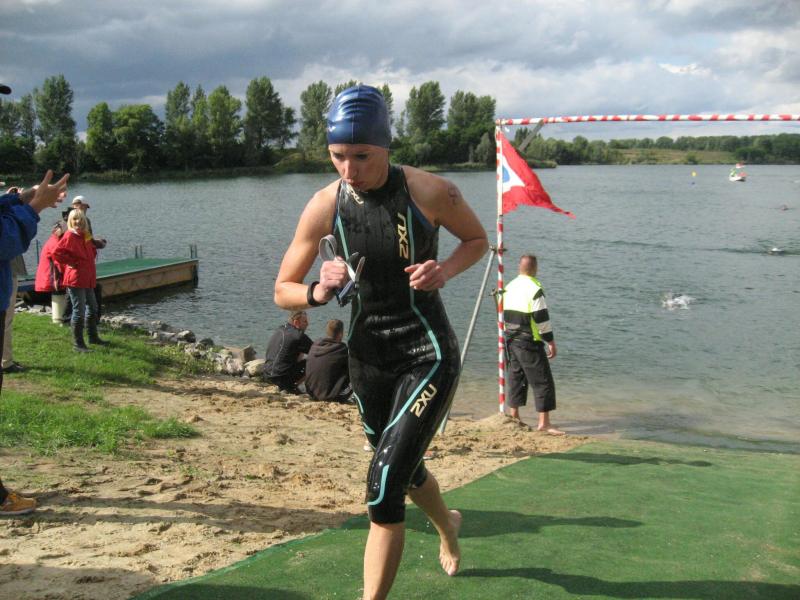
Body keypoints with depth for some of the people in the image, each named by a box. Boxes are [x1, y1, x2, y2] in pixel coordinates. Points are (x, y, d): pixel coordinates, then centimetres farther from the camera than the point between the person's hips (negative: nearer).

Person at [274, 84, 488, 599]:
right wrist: (319, 292, -23)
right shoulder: (325, 205, -9)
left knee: (384, 485, -17)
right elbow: (283, 291, -1)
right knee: (403, 467, 26)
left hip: (428, 353, -4)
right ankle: (447, 524, 60)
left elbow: (478, 239, 4)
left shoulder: (430, 192, -16)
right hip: (368, 357, 5)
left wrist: (443, 271, -17)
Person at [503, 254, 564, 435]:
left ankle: (513, 416, 24)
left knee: (516, 377, 18)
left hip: (511, 340, 8)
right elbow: (541, 318, -17)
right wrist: (551, 342, -10)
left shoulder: (509, 287, 10)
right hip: (529, 343, -8)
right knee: (543, 381, -4)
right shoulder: (534, 289, -15)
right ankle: (544, 423, -5)